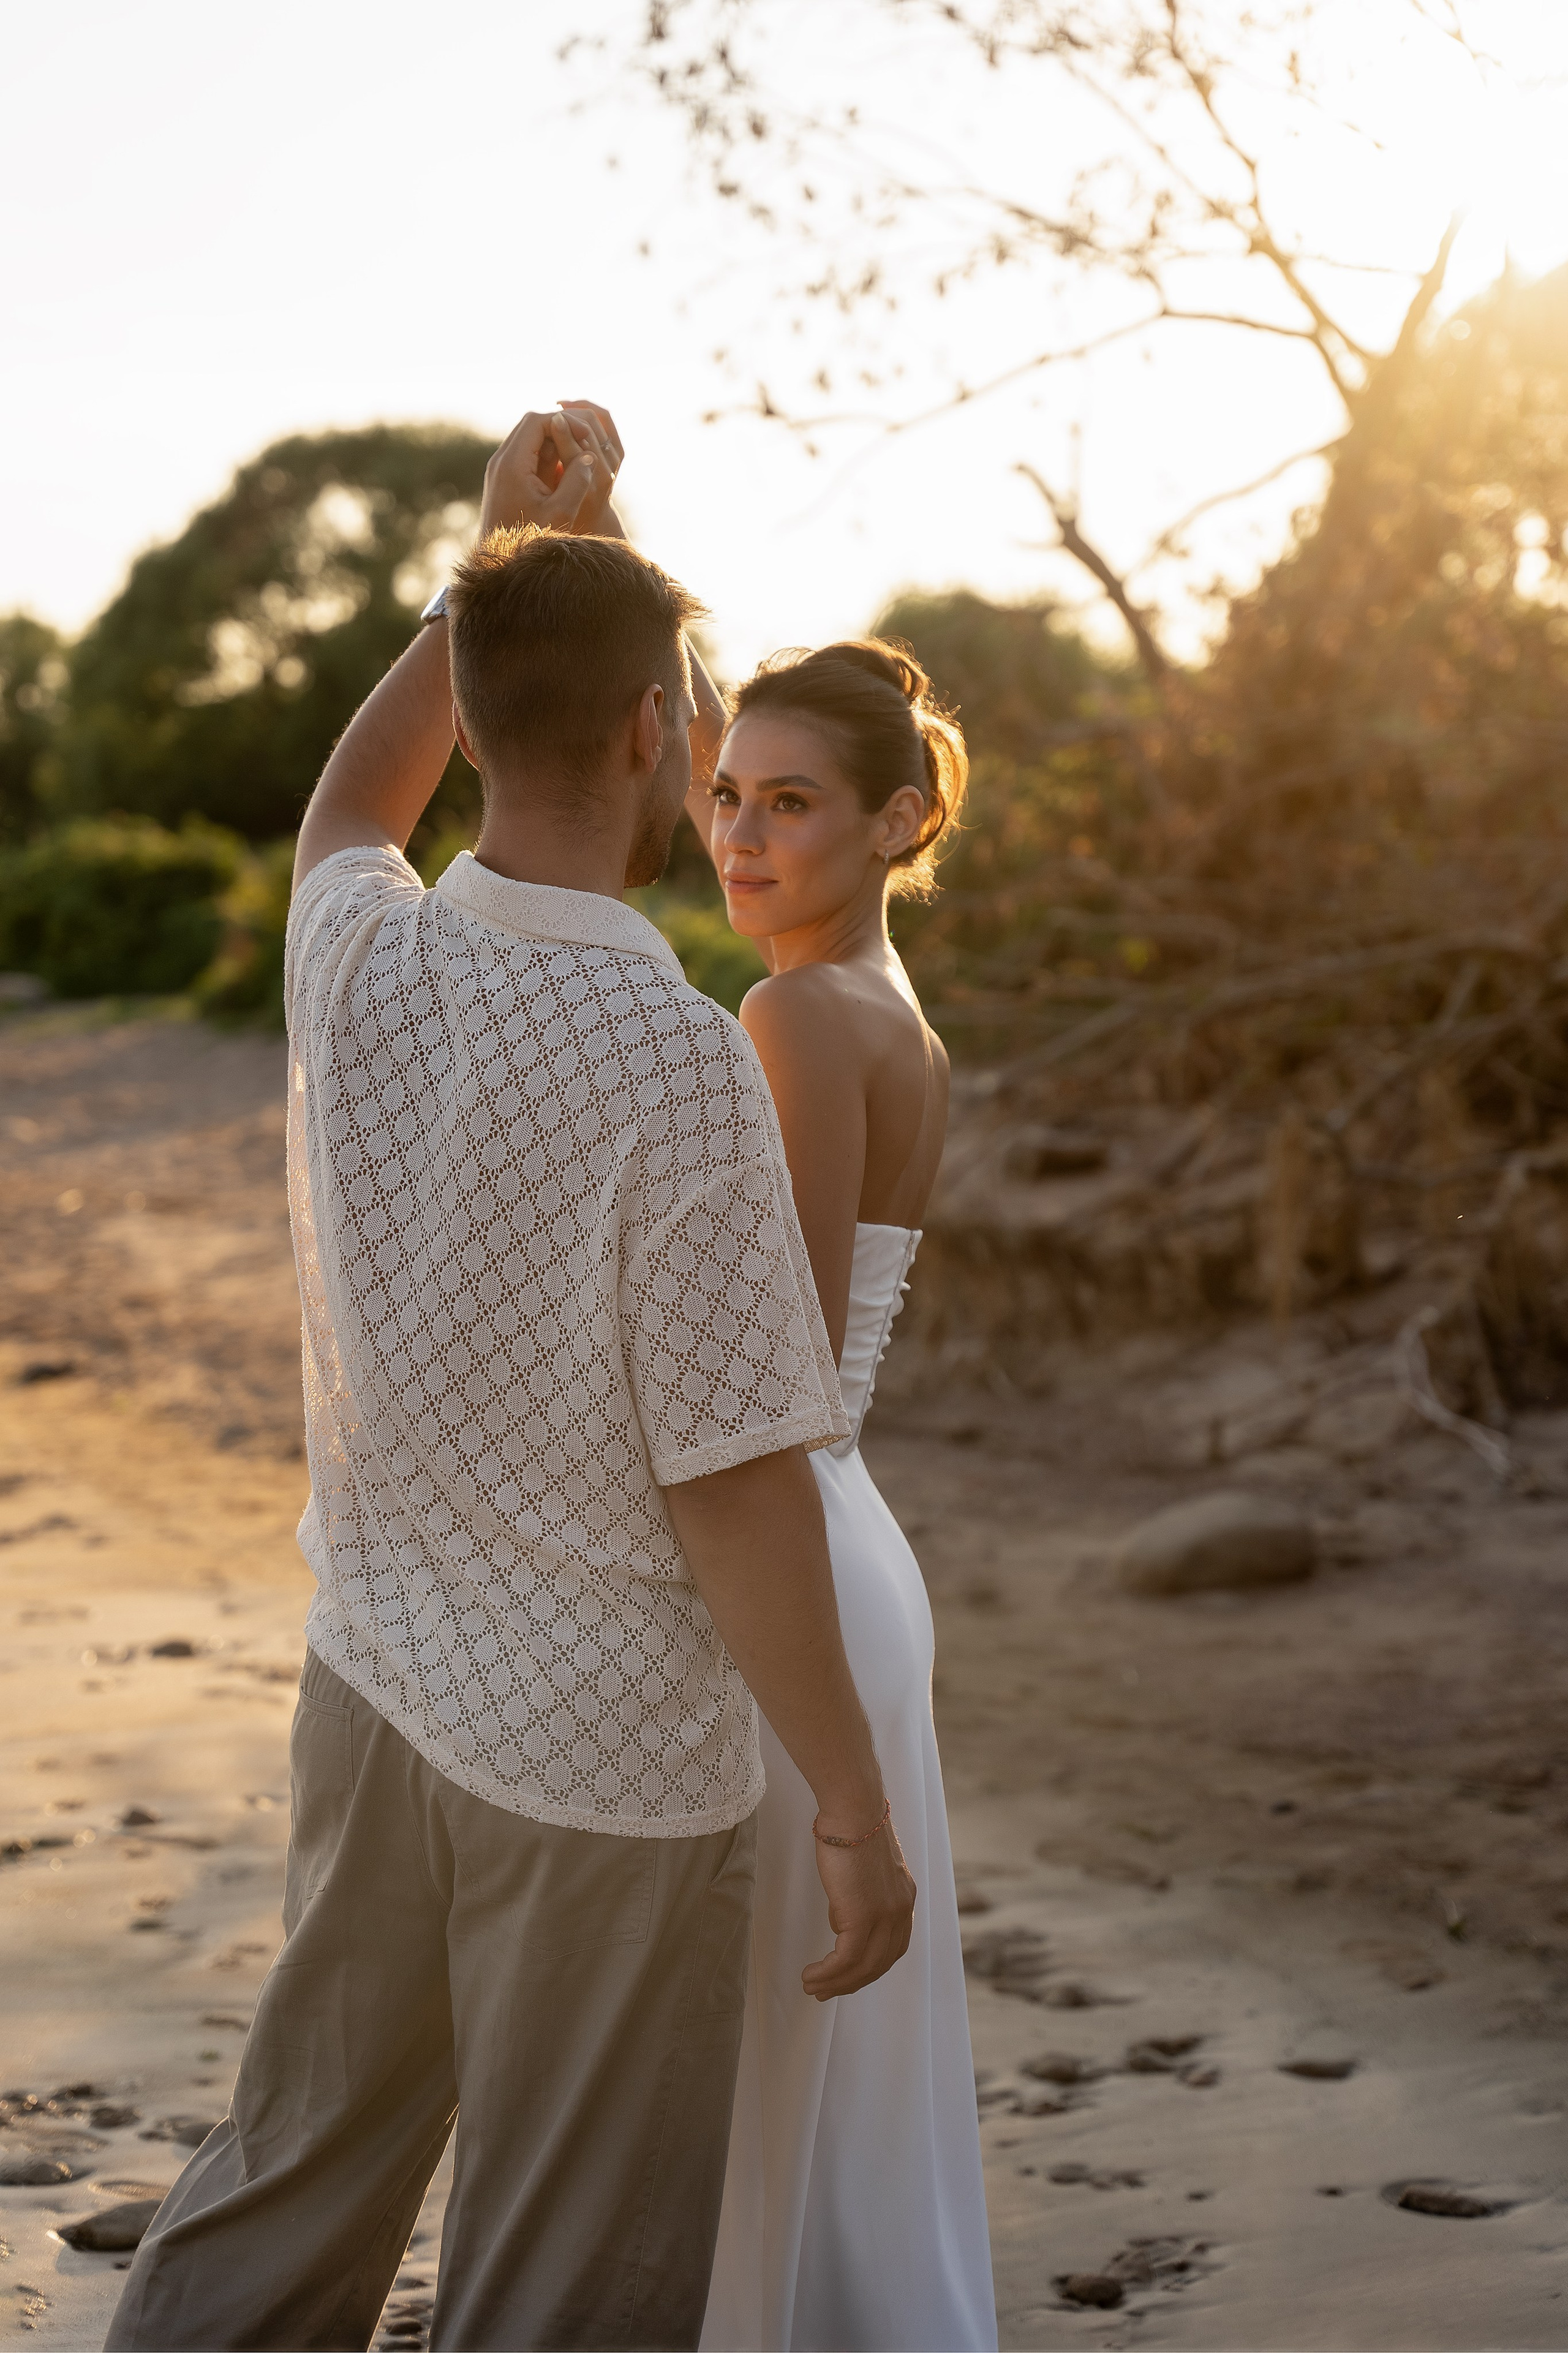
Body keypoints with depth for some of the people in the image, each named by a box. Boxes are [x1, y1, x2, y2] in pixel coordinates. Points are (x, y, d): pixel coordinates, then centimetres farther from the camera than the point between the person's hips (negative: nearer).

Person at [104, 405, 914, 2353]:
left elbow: (348, 812, 21)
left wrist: (493, 556, 17)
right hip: (607, 1757, -6)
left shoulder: (356, 957, -6)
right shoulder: (676, 1062, -24)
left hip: (373, 1687, 6)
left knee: (290, 2191, 23)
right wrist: (859, 1810, -9)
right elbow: (735, 1485, -20)